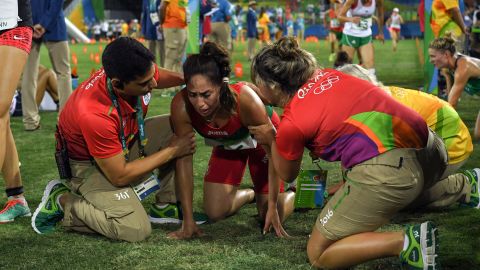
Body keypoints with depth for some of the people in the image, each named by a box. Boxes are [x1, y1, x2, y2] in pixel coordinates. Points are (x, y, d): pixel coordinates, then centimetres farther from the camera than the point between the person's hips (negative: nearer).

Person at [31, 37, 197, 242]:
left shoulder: (138, 72, -21)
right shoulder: (94, 115, -40)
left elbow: (162, 77, 8)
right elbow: (119, 176, -28)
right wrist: (171, 151, -21)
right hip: (90, 166, -8)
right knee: (136, 230, -23)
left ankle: (166, 205, 4)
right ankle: (63, 201, -4)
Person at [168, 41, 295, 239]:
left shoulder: (245, 99, -43)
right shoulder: (181, 106, -36)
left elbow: (274, 150, -29)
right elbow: (184, 160, -24)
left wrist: (273, 206, -27)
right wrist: (188, 221, -24)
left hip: (259, 141, -3)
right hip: (227, 145, 3)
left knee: (270, 218, -6)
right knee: (214, 213, -2)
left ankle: (295, 193, 28)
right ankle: (249, 194, 30)